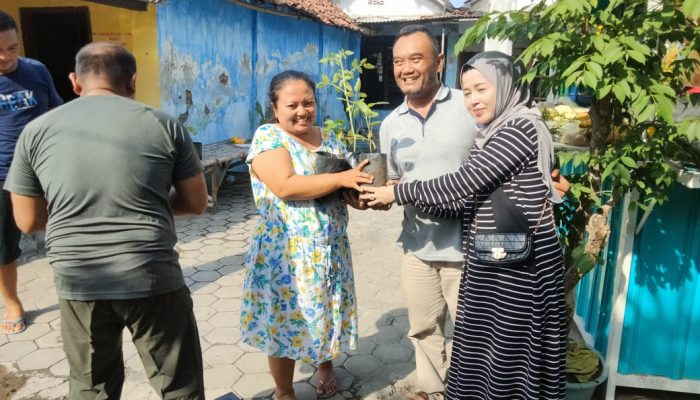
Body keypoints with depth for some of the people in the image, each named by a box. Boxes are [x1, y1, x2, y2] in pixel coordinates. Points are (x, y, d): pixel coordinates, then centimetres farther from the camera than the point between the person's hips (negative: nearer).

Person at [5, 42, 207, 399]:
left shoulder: (36, 132, 3)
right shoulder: (164, 125, -2)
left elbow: (28, 221, 9)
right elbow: (196, 203, 4)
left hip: (78, 283, 3)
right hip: (153, 278, -2)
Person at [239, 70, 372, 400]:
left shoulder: (330, 140, 7)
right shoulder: (267, 137, -10)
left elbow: (348, 190, 7)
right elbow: (285, 186, -24)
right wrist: (341, 178, -27)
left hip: (331, 251, 5)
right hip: (284, 254, -5)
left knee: (328, 314, 19)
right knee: (284, 323, 8)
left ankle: (325, 365, 49)